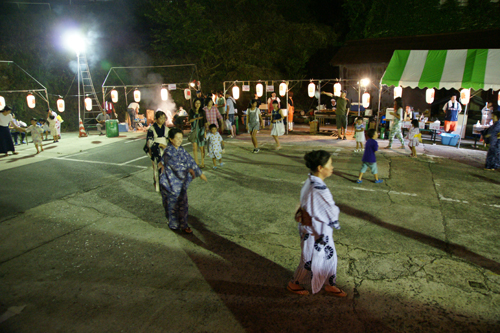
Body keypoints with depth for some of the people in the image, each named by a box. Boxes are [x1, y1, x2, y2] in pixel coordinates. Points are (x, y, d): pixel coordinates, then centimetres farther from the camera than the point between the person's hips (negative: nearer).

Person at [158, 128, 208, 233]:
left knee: (183, 204, 11)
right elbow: (177, 166, -23)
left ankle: (183, 225, 25)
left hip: (181, 182, 7)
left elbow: (190, 160, 5)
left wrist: (200, 173, -1)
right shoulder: (168, 152, -20)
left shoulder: (181, 150, 4)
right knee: (172, 205, 8)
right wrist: (189, 170, -12)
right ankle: (173, 225, 27)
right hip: (171, 183, -7)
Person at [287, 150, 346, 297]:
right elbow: (333, 213, -25)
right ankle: (293, 284, 37)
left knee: (330, 256, 22)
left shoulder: (311, 181, -3)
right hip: (316, 234, -9)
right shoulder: (319, 190, -33)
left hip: (320, 230, 9)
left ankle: (330, 285, 43)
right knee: (311, 261, 14)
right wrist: (335, 208, -6)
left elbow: (305, 204, 9)